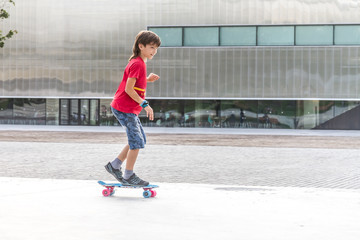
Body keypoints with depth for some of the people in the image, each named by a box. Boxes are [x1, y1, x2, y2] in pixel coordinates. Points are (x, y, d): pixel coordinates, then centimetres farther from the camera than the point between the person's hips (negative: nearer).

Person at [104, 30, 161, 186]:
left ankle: (115, 166, 22)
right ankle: (128, 176, 1)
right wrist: (145, 104, -23)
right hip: (124, 108, -10)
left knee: (140, 140, 15)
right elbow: (128, 89, -22)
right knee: (137, 142, -7)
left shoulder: (139, 63, 14)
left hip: (129, 109, 10)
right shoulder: (137, 64, -18)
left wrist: (147, 79, 9)